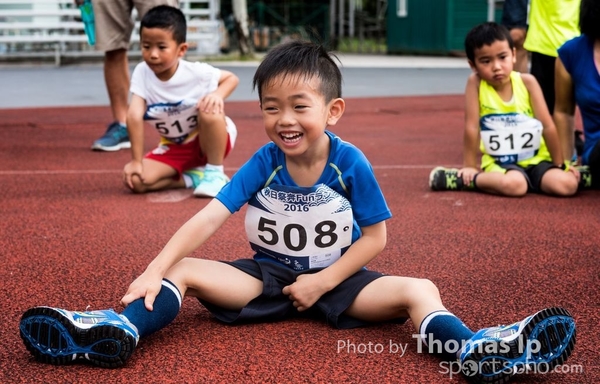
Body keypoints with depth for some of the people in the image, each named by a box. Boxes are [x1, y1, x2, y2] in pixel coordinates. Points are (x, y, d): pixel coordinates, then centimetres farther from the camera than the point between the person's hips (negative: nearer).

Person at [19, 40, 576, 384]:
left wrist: (323, 281, -18)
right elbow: (207, 218, -17)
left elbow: (374, 238, -7)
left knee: (418, 291, -25)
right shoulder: (263, 163, -9)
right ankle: (119, 330, -36)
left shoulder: (351, 164, -13)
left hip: (335, 278, -1)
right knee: (183, 272, -18)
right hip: (266, 276, 2)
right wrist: (154, 272, -28)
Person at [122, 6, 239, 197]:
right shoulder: (141, 72, -16)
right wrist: (136, 161, -27)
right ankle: (193, 178, -2)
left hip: (209, 140, -2)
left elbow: (232, 78, -3)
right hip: (174, 148, 3)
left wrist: (218, 94, -26)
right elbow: (134, 116, -22)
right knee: (135, 180, -19)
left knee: (209, 110, -35)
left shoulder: (196, 72, -20)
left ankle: (214, 173, -16)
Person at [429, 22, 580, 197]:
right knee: (514, 185, -37)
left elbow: (548, 126, -1)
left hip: (536, 159, 2)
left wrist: (560, 165, 3)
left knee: (567, 185, -25)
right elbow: (472, 128, -10)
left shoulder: (527, 81, -6)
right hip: (498, 161, -2)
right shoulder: (475, 83, -12)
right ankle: (458, 179, -15)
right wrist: (470, 167, -8)